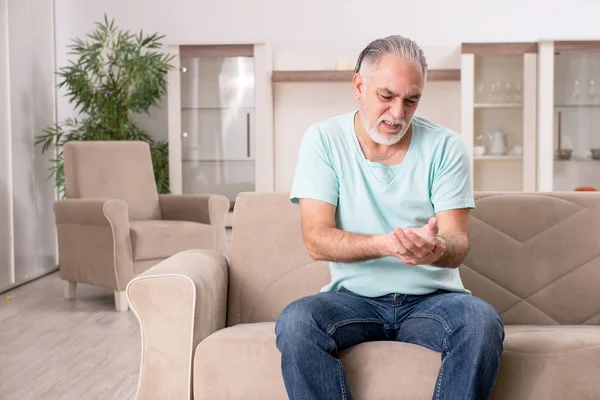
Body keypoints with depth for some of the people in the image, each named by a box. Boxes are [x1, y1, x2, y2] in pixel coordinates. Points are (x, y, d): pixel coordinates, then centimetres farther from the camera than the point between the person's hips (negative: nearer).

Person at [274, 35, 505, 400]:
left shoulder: (446, 146, 0)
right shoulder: (324, 140, -1)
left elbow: (458, 244, -6)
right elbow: (316, 241, -10)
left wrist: (437, 249, -32)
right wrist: (387, 244, -28)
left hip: (432, 297, 1)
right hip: (355, 297, 0)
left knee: (482, 321, -32)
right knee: (294, 321, -31)